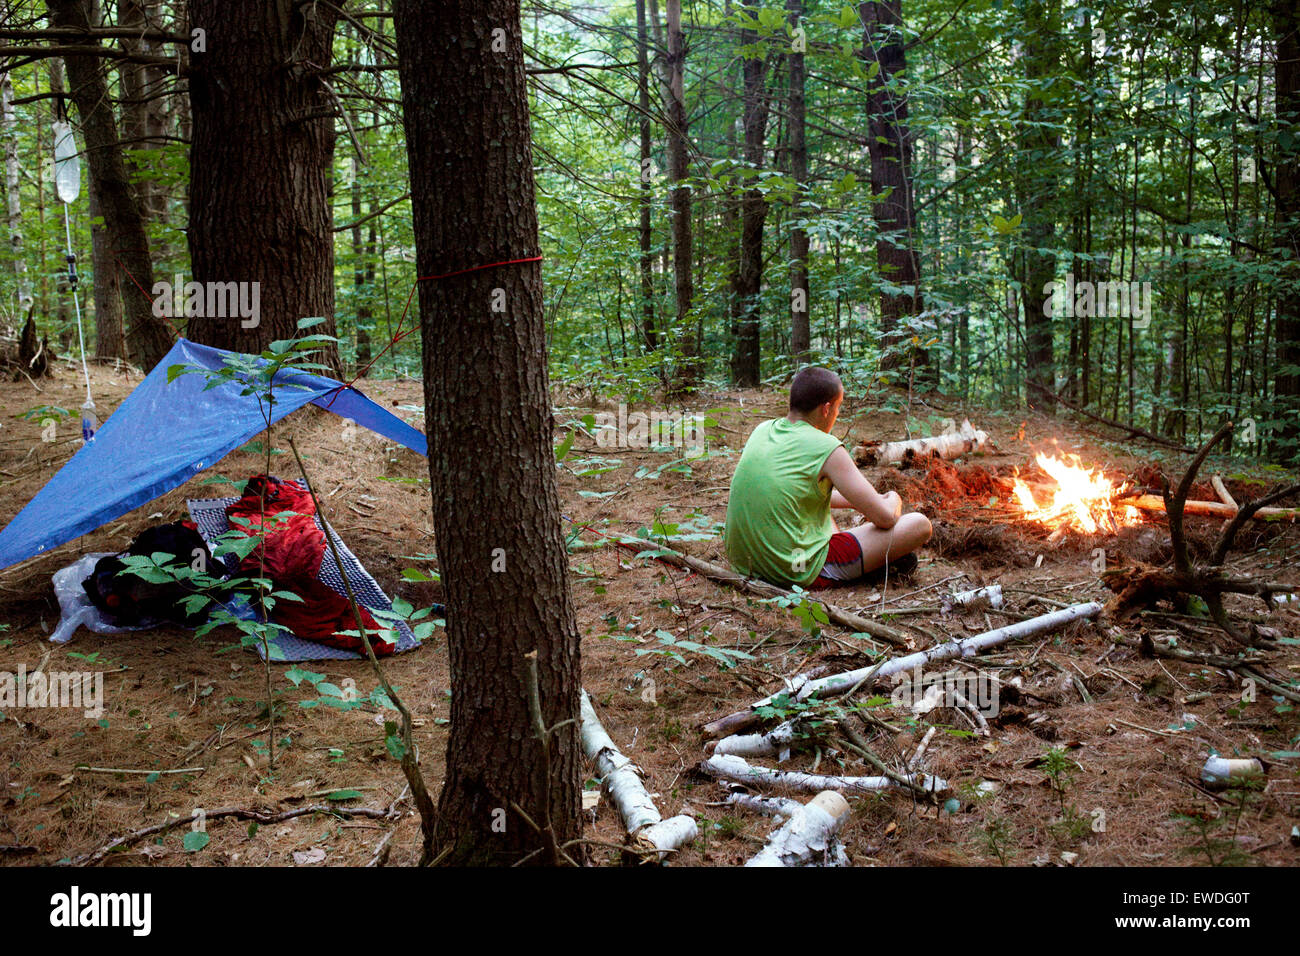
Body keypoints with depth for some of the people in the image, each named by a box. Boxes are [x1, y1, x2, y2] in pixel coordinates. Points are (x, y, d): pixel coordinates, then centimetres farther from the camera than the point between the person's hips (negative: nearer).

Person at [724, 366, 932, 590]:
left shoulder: (763, 430, 6)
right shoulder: (826, 448, -15)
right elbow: (885, 517, -9)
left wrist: (854, 500, 27)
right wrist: (893, 500, 14)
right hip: (801, 575, -8)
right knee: (919, 525, -3)